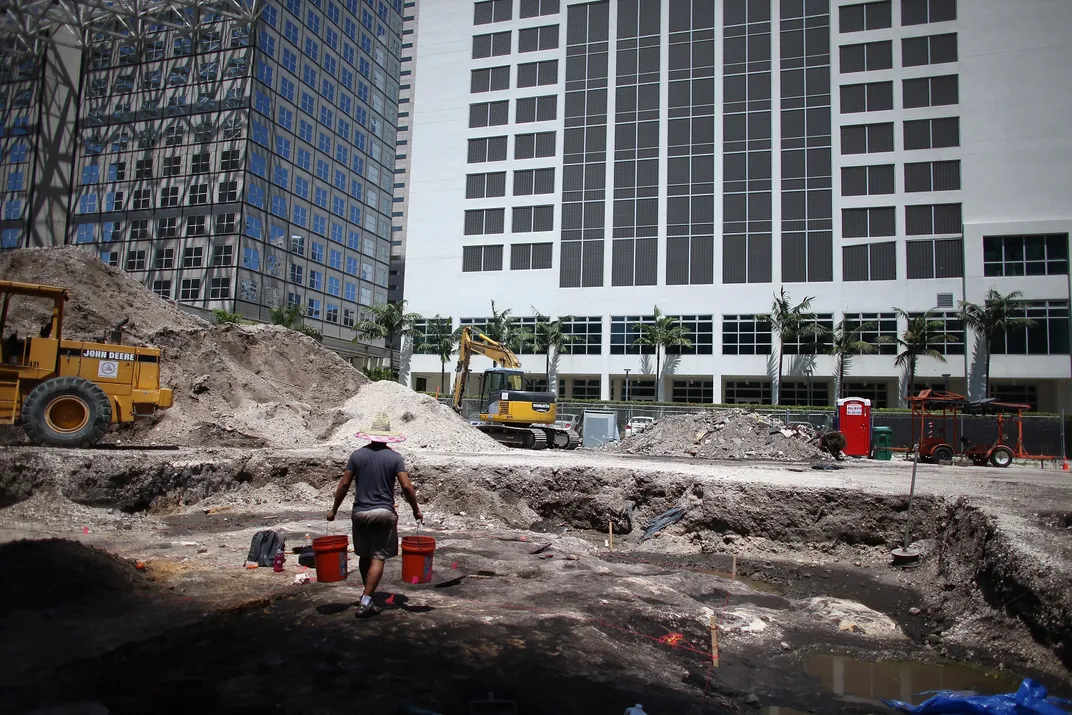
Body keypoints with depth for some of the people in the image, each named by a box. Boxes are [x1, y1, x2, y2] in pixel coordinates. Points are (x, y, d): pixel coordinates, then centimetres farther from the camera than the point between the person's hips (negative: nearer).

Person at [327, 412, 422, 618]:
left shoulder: (357, 455, 0)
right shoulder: (394, 457, -5)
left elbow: (344, 484, 0)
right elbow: (406, 486, -10)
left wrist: (334, 510, 10)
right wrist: (416, 510, 1)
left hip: (360, 513, 3)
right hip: (384, 513, -3)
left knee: (364, 556, 17)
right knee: (378, 558, 1)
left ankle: (367, 594, 32)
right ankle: (366, 602, -4)